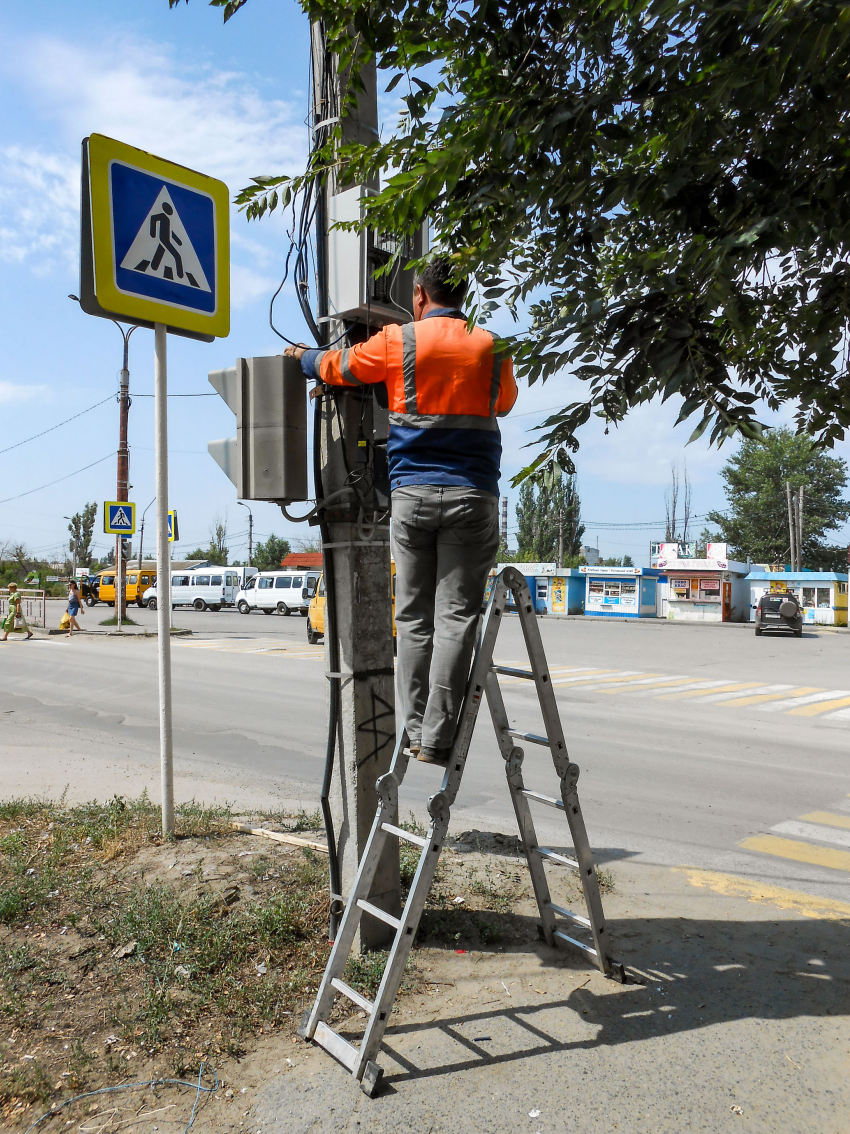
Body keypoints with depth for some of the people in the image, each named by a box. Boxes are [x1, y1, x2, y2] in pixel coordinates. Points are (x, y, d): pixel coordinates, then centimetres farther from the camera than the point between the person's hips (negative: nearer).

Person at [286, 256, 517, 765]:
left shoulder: (398, 341, 3)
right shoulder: (492, 347, 8)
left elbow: (336, 367, 14)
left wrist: (303, 355, 35)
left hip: (412, 493, 0)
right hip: (472, 494, 0)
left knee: (415, 616, 7)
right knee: (456, 615, -2)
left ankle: (417, 730, 10)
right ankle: (437, 738, -4)